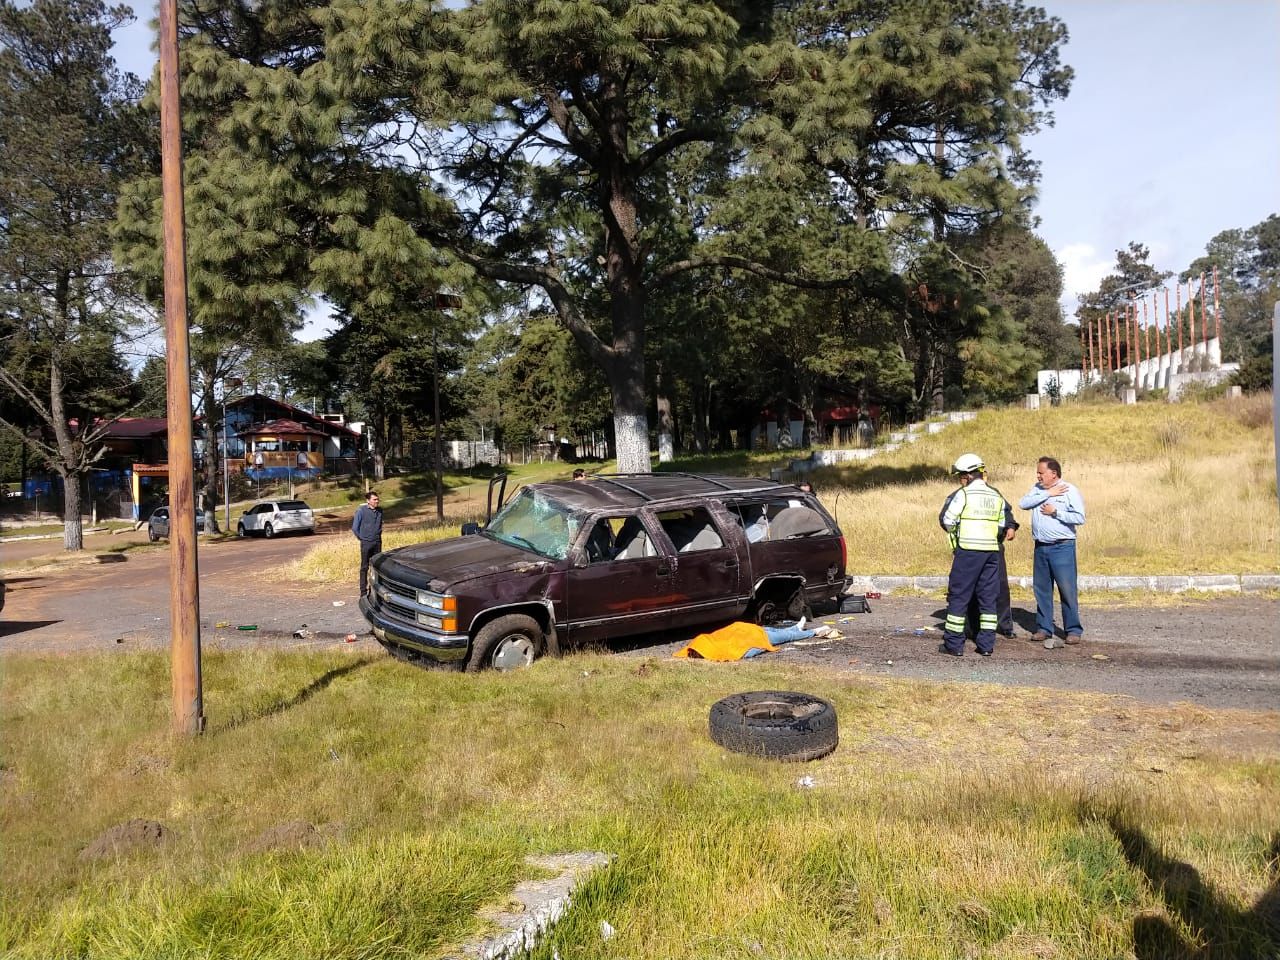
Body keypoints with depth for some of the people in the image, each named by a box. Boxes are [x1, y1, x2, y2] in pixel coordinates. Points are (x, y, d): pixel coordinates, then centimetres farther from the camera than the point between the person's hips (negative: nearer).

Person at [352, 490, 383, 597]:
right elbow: (355, 528, -6)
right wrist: (361, 538, 2)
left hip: (377, 542, 4)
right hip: (366, 543, -4)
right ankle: (363, 591, 7)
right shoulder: (361, 511, -12)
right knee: (364, 567, 2)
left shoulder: (380, 510, 2)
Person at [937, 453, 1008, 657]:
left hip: (968, 550, -5)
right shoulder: (997, 496, 11)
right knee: (988, 597, 10)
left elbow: (947, 520, -7)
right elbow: (1002, 526, 14)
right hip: (992, 550, 6)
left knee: (958, 596, 1)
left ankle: (953, 644, 3)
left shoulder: (963, 494, -8)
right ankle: (986, 644, 11)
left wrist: (956, 531, 12)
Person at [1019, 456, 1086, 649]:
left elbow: (1080, 518, -12)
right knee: (1041, 589, 10)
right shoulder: (1038, 489, 10)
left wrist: (1055, 512, -13)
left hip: (1062, 547, -6)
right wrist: (1048, 494, -12)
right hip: (1040, 547, 6)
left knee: (1067, 590, -4)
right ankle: (1044, 628, 19)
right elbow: (1023, 503, -8)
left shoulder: (1070, 490, -5)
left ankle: (1074, 630, 5)